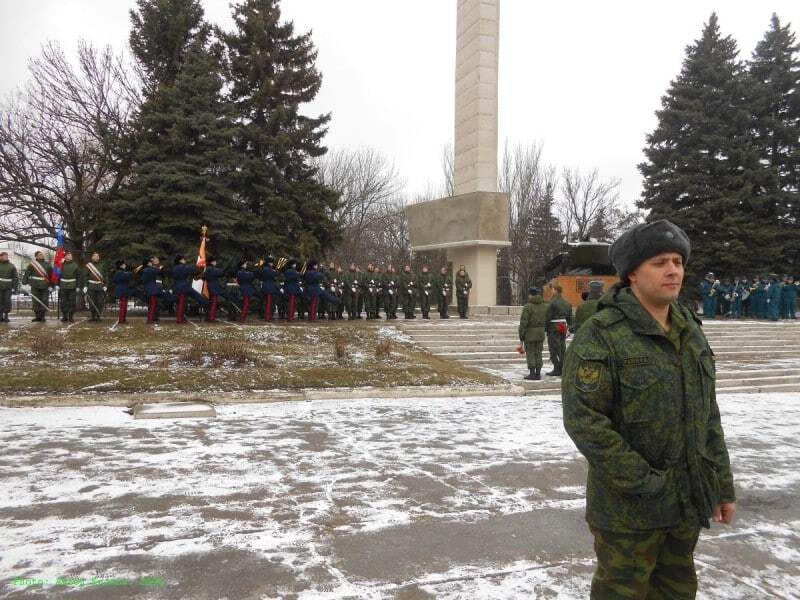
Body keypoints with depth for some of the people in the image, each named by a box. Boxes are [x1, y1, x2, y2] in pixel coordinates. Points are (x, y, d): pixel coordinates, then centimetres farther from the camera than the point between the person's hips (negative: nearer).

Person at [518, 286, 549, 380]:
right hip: (541, 333, 6)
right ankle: (538, 374, 12)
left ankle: (532, 374, 0)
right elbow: (546, 320, 9)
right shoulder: (544, 306, 6)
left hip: (530, 333, -6)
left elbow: (524, 322, -15)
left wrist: (521, 335, -9)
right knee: (538, 353, 10)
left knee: (530, 353, 1)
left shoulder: (528, 307, -14)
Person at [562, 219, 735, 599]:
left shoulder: (690, 332, 7)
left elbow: (708, 417, 13)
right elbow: (583, 420, -22)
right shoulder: (601, 336, -17)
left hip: (688, 499, 7)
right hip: (629, 505, -6)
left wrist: (722, 486, 13)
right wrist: (644, 483, -20)